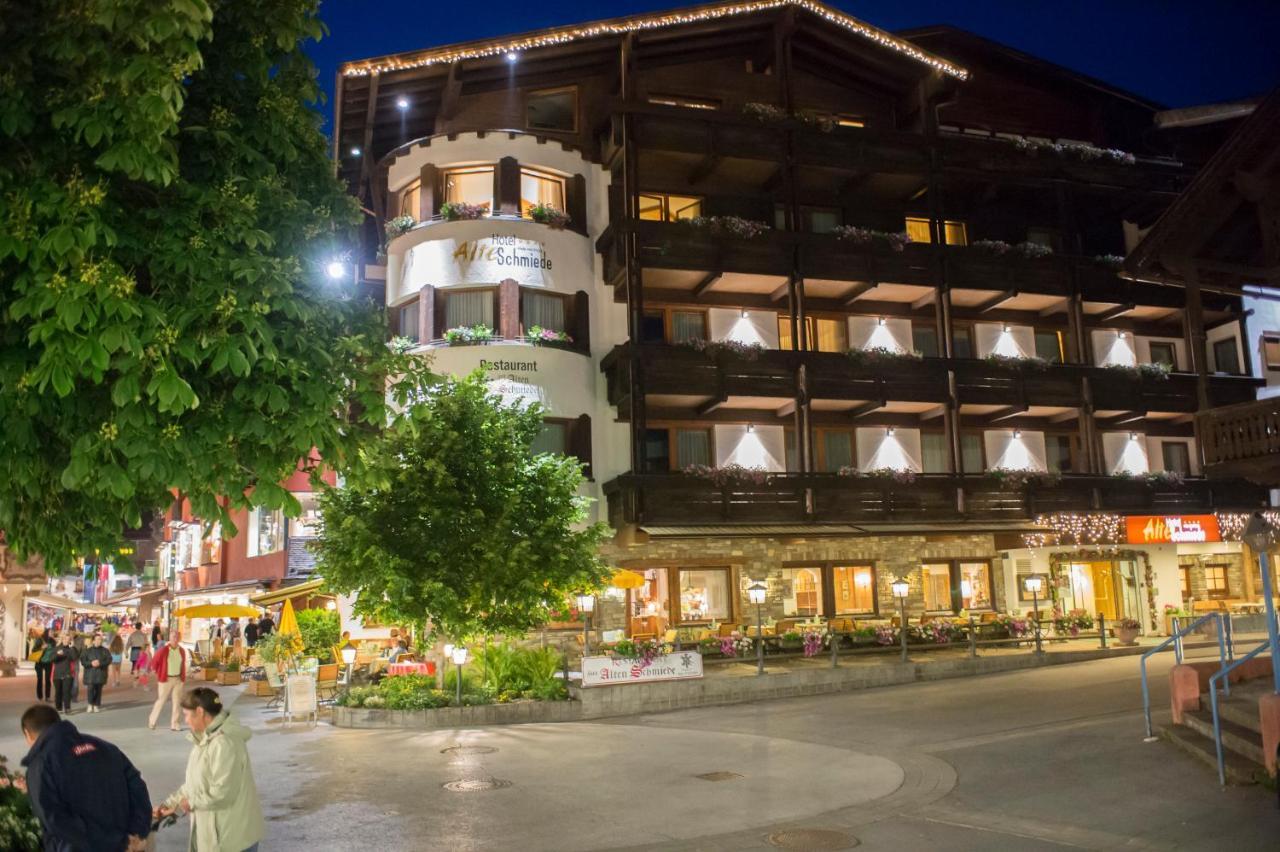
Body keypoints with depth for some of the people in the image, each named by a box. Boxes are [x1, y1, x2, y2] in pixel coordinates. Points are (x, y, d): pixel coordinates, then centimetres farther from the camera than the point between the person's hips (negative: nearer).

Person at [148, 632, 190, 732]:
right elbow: (154, 661, -2)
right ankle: (152, 722, 20)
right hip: (166, 679, -4)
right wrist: (156, 674, 0)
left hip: (178, 680, 5)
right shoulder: (163, 650, -12)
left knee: (177, 702, 5)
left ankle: (174, 725, 13)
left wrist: (184, 678, 11)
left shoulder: (182, 650, 4)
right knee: (161, 700, 2)